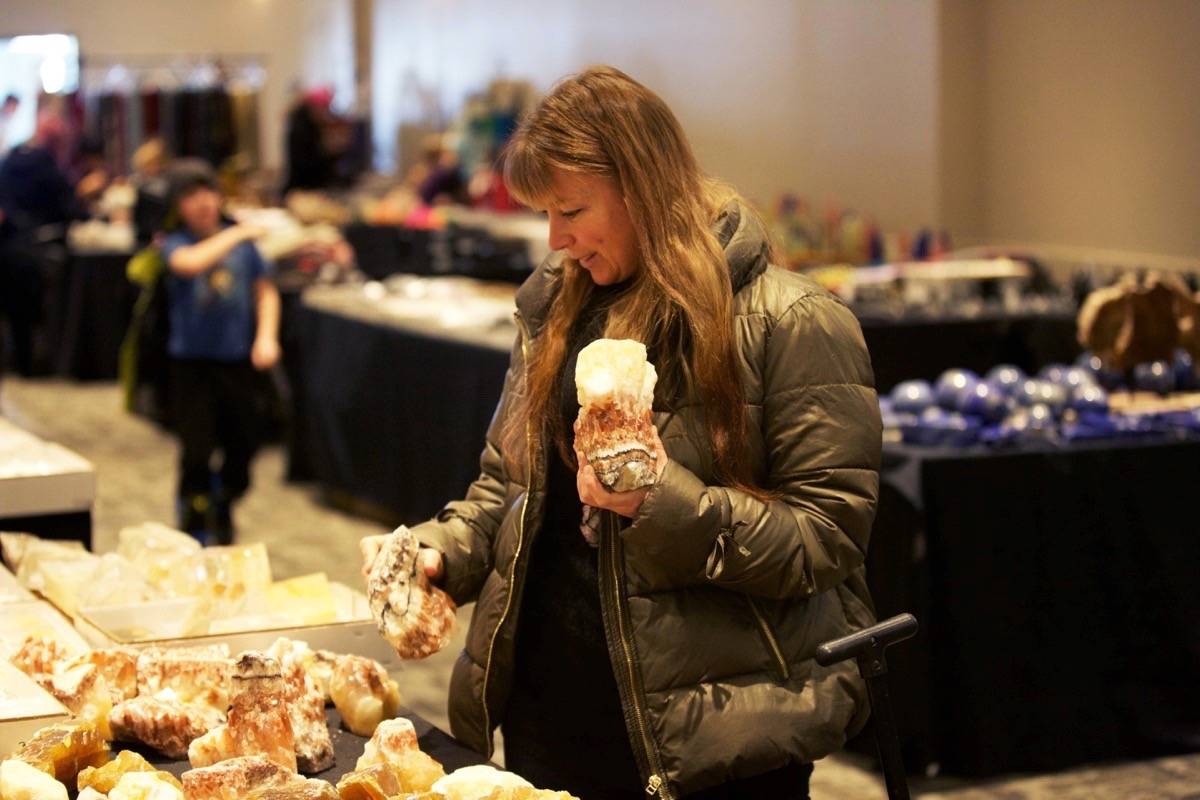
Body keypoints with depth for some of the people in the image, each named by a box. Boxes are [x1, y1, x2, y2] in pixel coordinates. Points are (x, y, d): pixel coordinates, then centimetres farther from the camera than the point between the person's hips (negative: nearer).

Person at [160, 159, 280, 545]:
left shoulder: (243, 242, 4)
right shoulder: (176, 244, -4)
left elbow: (266, 291, 7)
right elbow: (190, 263, -27)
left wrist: (267, 336, -6)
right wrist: (234, 235, -19)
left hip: (238, 358, 3)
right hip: (193, 358, -3)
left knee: (243, 443, 9)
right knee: (197, 448, -5)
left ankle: (222, 512, 34)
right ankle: (194, 523, 14)